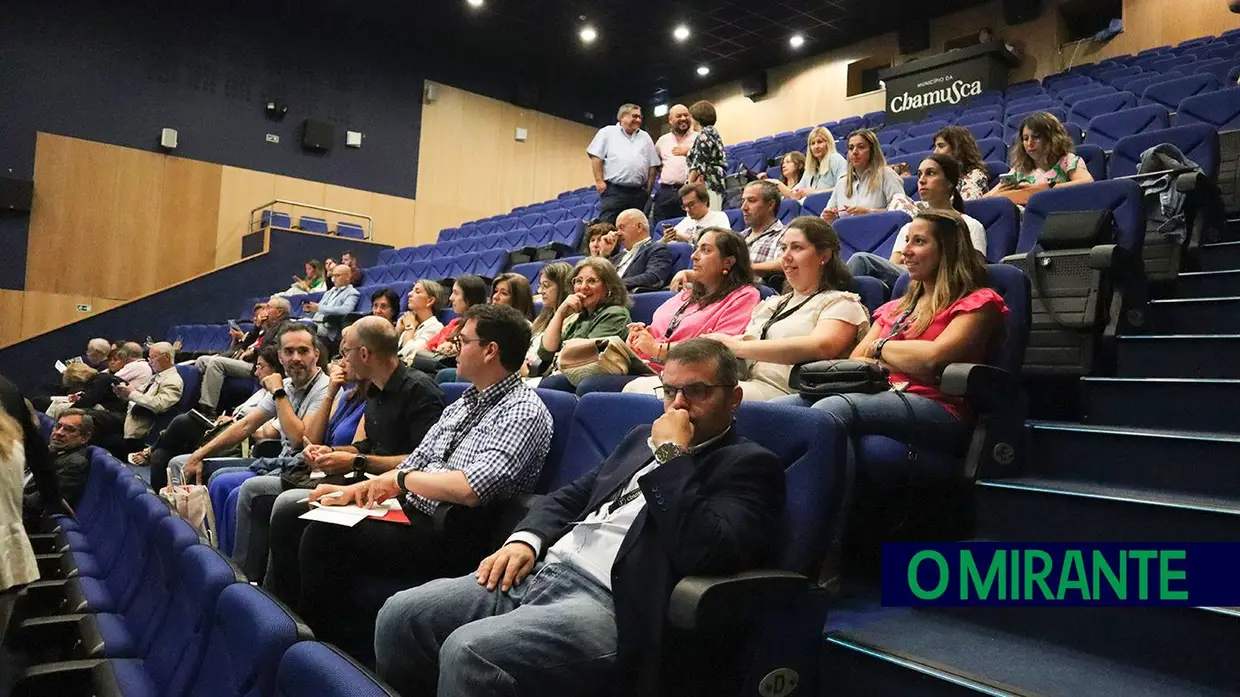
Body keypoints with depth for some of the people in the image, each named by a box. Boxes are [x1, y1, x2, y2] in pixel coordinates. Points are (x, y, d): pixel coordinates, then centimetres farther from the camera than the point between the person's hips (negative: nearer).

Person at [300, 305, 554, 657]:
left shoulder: (523, 412, -16)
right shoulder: (465, 402, 14)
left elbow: (471, 488, -27)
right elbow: (416, 462, 15)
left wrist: (401, 478, -13)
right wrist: (353, 491, 2)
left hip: (450, 540, -9)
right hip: (410, 513, 9)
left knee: (326, 533, -16)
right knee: (315, 514, 4)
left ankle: (325, 633, 7)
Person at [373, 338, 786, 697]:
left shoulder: (751, 465, -2)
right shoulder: (644, 438, 21)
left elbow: (704, 551, -20)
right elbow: (571, 496, 22)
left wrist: (672, 455, -13)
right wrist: (526, 539, 3)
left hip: (611, 605, -8)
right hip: (541, 570, 8)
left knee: (467, 652, -28)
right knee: (400, 615, -4)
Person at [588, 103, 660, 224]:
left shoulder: (645, 137, 18)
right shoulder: (607, 132, 7)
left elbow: (652, 165, 16)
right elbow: (596, 157, 0)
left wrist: (648, 188, 6)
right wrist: (599, 181, -9)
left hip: (638, 193, 4)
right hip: (613, 191, -4)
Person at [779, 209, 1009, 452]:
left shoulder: (977, 302, 10)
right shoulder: (897, 307, 31)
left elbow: (933, 357, -9)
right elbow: (854, 361, 17)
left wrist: (880, 347, 8)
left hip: (936, 407, -6)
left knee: (830, 408, -36)